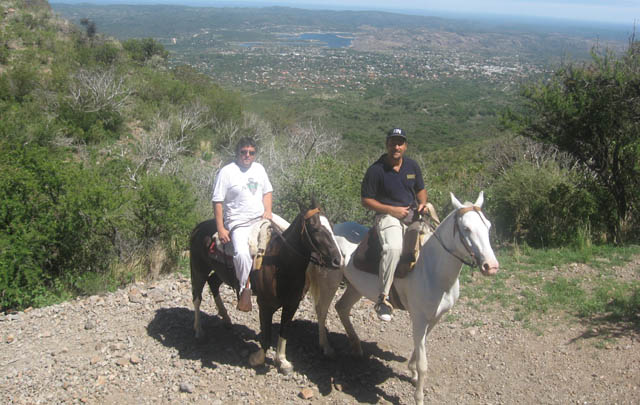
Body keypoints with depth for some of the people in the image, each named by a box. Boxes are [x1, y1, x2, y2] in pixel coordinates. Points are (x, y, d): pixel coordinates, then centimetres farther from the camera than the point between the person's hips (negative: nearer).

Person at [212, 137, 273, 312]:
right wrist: (221, 229, -12)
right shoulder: (226, 172, -5)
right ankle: (245, 289, -17)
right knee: (242, 253, -32)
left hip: (261, 219, 6)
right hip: (238, 224, -6)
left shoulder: (258, 168, 13)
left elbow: (267, 191, 23)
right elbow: (217, 202, -6)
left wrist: (268, 210, 3)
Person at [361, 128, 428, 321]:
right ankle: (383, 298, -28)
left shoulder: (412, 166, 9)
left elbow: (421, 189, 22)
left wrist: (422, 203, -2)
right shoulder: (376, 170, -6)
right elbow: (366, 200, -4)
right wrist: (391, 210, -13)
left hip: (412, 214, 6)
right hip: (388, 216, -6)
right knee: (393, 247, -34)